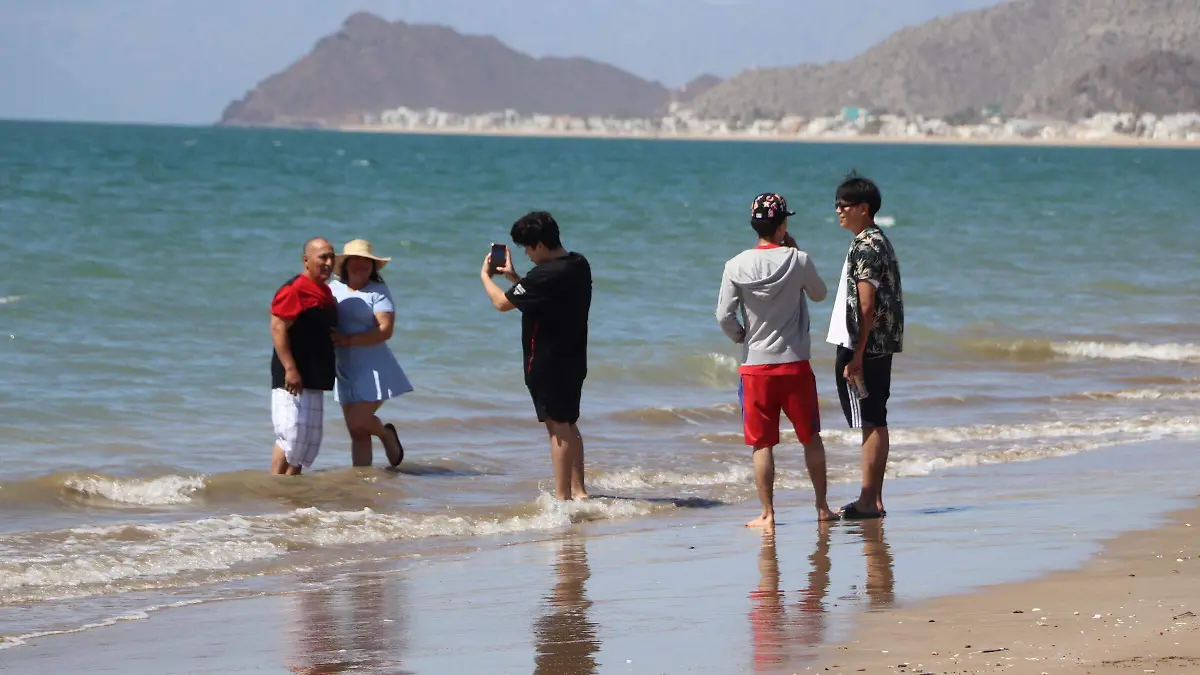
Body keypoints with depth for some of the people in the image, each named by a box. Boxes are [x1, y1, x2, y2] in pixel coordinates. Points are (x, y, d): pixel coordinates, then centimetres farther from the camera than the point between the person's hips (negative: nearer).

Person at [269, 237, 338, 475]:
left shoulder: (324, 291, 16)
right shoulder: (294, 290, -14)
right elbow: (278, 328, -21)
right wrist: (290, 369, -26)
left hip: (315, 381, 10)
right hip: (293, 379, -10)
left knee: (311, 438, 12)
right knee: (291, 436, -12)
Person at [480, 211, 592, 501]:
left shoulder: (546, 276, -23)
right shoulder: (578, 265, 6)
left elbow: (502, 302, -15)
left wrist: (485, 276, 2)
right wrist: (514, 277, 19)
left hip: (548, 364, -9)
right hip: (573, 360, 9)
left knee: (557, 427, -4)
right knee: (568, 425, 17)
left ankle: (562, 496, 0)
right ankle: (578, 490, 20)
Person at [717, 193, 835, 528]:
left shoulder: (737, 266, -7)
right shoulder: (798, 261, -7)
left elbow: (724, 316, -7)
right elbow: (819, 294, 12)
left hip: (755, 366, 0)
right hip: (795, 364, 0)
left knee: (762, 443, 4)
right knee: (811, 438, 13)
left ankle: (767, 514, 4)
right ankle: (822, 506, 20)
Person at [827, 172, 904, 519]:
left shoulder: (865, 247, -15)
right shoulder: (878, 241, 17)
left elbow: (866, 306, -19)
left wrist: (856, 356, -20)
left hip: (864, 347, -10)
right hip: (880, 347, 10)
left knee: (870, 424, -7)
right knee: (875, 423, 11)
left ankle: (868, 502, -5)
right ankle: (873, 500, 15)